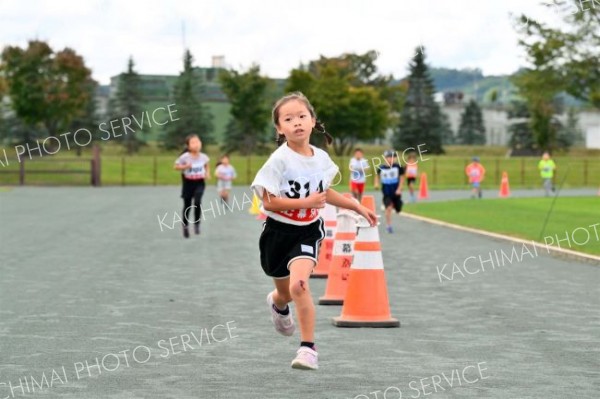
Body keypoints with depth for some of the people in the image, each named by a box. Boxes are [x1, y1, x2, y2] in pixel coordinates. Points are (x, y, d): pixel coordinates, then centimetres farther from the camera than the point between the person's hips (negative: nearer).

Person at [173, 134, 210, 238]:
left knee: (197, 202, -21)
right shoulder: (184, 157, -16)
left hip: (199, 183, 1)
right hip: (188, 183, -1)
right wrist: (185, 167, -23)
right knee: (187, 206, 9)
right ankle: (185, 226, 30)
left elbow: (207, 165, 14)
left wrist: (207, 174, -1)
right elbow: (176, 166, -7)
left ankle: (197, 223, -2)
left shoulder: (203, 157, -7)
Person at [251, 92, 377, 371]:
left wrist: (357, 207, 17)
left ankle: (308, 348, -14)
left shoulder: (321, 158, -2)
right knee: (286, 292, 17)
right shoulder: (279, 160, -17)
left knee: (299, 284, -24)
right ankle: (278, 303, 58)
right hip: (279, 231, -1)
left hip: (308, 232, 1)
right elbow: (268, 202, -20)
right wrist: (304, 203, -26)